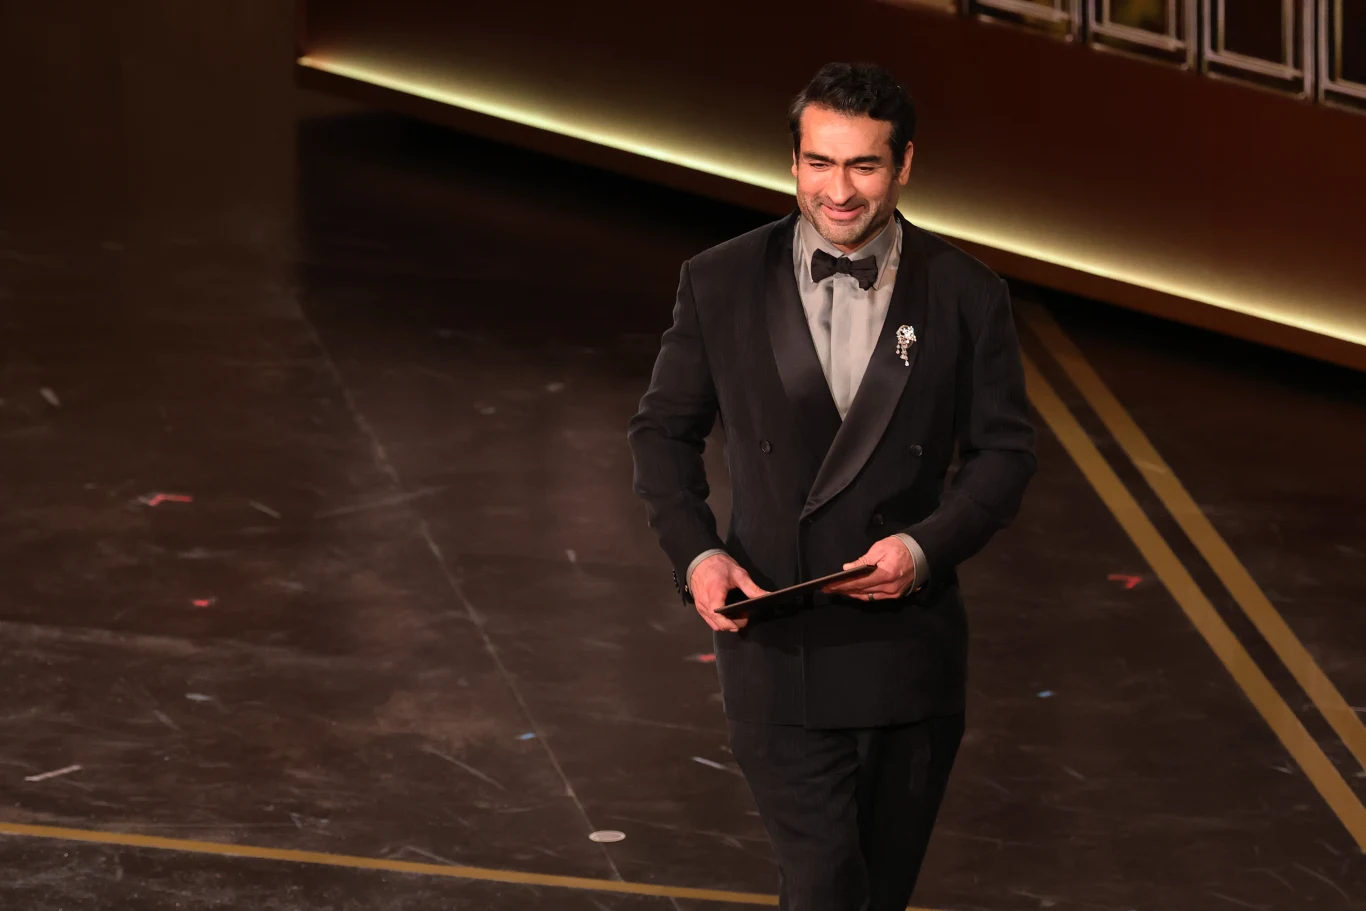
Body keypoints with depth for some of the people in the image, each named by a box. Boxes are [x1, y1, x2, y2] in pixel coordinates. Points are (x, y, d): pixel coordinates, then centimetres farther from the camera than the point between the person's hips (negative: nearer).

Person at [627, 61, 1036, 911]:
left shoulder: (965, 296, -3)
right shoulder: (721, 284, -3)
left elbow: (1005, 450, 3)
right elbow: (664, 431, 7)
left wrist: (926, 545, -15)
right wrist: (696, 552, -9)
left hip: (909, 656, 2)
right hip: (776, 647, -2)